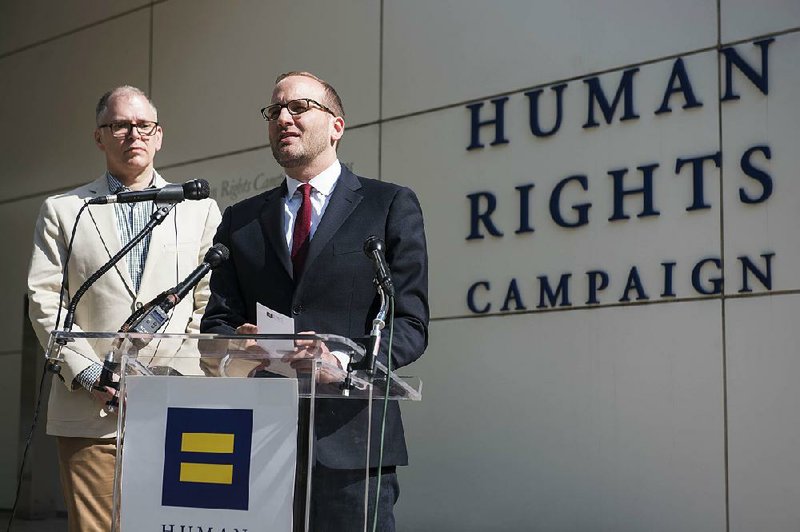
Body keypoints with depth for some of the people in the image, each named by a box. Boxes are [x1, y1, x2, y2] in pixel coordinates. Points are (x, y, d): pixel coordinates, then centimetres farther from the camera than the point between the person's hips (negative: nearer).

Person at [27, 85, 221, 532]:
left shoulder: (201, 211, 14)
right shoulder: (63, 211, 13)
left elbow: (210, 303, 9)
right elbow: (45, 302, 4)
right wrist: (88, 375, -7)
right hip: (92, 412, 0)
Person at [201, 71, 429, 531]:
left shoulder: (391, 205, 6)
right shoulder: (240, 220, 19)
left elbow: (410, 323, -1)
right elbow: (217, 318, 15)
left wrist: (344, 361, -19)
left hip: (349, 440, -3)